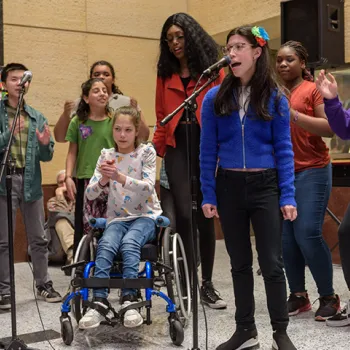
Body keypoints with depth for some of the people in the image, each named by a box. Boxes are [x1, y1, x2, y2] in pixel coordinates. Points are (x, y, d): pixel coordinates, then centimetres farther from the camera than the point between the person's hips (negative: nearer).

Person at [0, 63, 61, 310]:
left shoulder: (37, 118, 10)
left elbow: (46, 157, 8)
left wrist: (45, 145, -13)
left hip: (31, 182, 3)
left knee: (38, 239, 10)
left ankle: (44, 284, 22)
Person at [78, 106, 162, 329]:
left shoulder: (147, 152, -4)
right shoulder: (106, 155, 3)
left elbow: (148, 187, -20)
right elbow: (90, 194, -4)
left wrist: (119, 177, -35)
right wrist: (103, 179, -26)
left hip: (145, 216, -2)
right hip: (118, 218, 2)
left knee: (129, 243, -33)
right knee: (106, 245, -29)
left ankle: (130, 301, -31)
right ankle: (99, 303, -31)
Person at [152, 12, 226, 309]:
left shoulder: (213, 70, 5)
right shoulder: (165, 74, 14)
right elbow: (162, 118, 14)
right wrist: (156, 151, 7)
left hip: (207, 145, -1)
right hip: (177, 147, 1)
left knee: (205, 215, 5)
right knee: (183, 214, -12)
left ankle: (207, 284, 17)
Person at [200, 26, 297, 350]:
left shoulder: (275, 98, -2)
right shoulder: (215, 98, 1)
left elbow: (284, 149, -3)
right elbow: (207, 151, 1)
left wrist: (287, 197, -8)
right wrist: (208, 195, -2)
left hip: (265, 185, -2)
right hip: (229, 186, 2)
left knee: (271, 262, 1)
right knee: (239, 262, 12)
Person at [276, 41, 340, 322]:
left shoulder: (314, 90, -2)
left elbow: (330, 128, -13)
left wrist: (292, 114, -20)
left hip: (311, 172, -5)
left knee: (308, 234, -11)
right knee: (286, 237, 4)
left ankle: (329, 297, 4)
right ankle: (298, 294, 16)